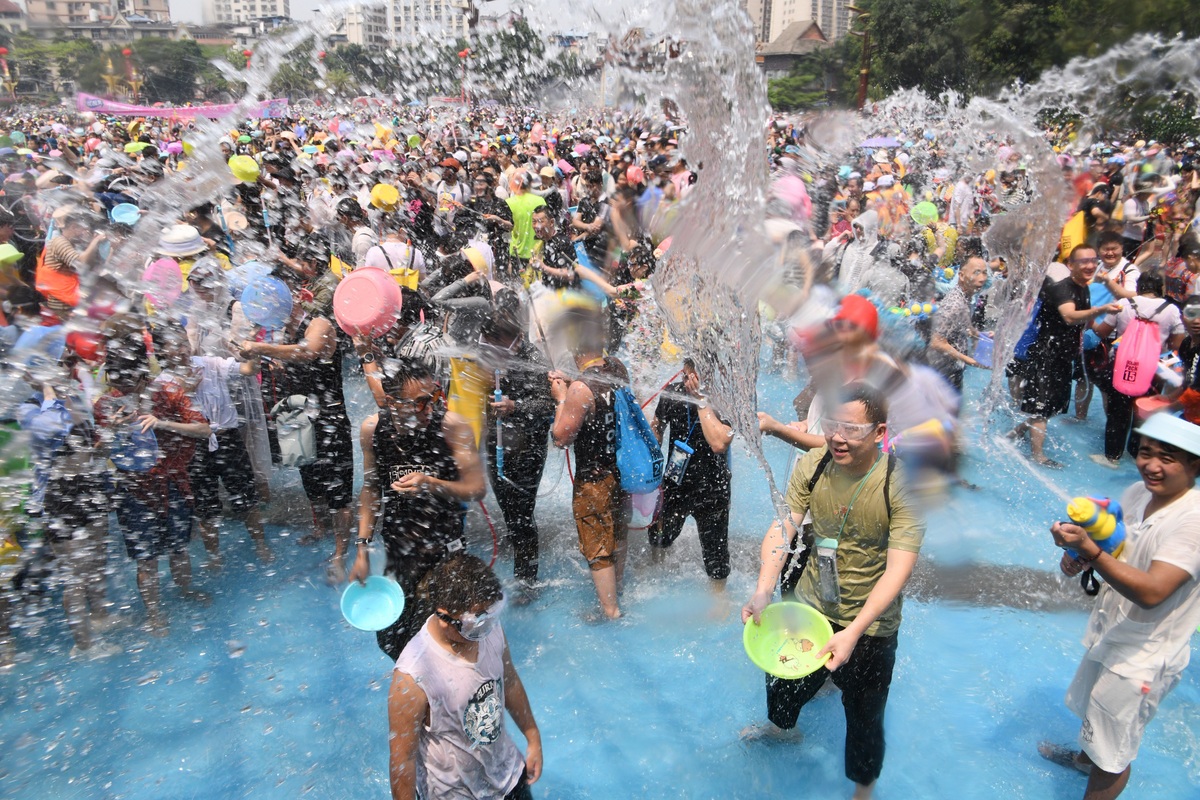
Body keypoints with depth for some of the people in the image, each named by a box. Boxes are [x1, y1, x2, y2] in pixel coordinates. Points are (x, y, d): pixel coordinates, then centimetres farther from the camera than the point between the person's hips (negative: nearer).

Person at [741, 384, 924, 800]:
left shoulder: (903, 484, -25)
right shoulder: (811, 465, -13)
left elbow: (899, 568, -28)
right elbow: (782, 528, -18)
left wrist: (854, 632, -37)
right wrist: (763, 590, -34)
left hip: (870, 627, -3)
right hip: (808, 608, 4)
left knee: (864, 716, 16)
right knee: (783, 683, 27)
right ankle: (779, 726, 62)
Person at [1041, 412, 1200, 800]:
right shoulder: (1137, 493, -6)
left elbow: (1151, 592, -36)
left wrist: (1089, 549, -44)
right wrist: (1078, 557, -11)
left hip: (1144, 655, -8)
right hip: (1110, 633, 8)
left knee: (1112, 754, 9)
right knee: (1092, 708, 33)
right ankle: (1088, 757, 59)